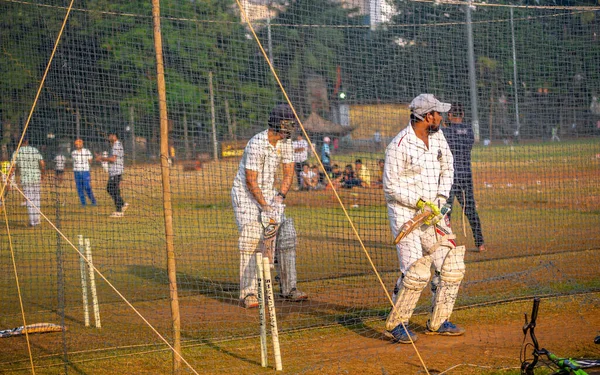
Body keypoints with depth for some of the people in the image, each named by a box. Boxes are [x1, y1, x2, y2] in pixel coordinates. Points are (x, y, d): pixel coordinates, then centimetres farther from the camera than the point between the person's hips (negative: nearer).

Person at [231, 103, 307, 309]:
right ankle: (248, 293, -16)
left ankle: (288, 288, 8)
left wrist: (279, 196, -13)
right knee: (251, 241, -17)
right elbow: (250, 181, -23)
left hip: (268, 193, 7)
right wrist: (265, 206, -27)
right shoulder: (257, 144, -24)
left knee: (285, 236, 1)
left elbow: (288, 173, 3)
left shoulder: (285, 142, -2)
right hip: (246, 194, -7)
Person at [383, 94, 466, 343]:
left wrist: (439, 200, 1)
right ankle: (395, 325, 1)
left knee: (452, 266, 3)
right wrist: (420, 203, -20)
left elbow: (447, 170, 16)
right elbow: (391, 186, -14)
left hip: (432, 211, 7)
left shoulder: (437, 137, 6)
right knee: (416, 272, -15)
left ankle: (438, 322, 15)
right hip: (404, 213, -7)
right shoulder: (400, 145, -16)